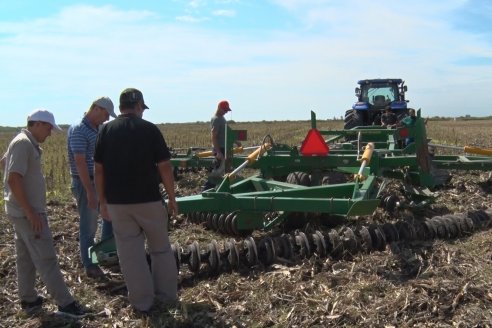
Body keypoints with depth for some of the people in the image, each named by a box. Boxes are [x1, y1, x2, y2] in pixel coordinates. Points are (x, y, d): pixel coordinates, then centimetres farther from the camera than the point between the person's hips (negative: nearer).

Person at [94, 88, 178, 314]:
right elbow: (164, 167, -8)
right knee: (160, 248, 16)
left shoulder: (106, 130, 2)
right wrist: (172, 198, 2)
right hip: (148, 200, -2)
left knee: (130, 253, 10)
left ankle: (142, 302, 17)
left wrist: (102, 201, 11)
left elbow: (99, 169, 2)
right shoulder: (149, 129, -6)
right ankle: (167, 294, 25)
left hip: (117, 202, 2)